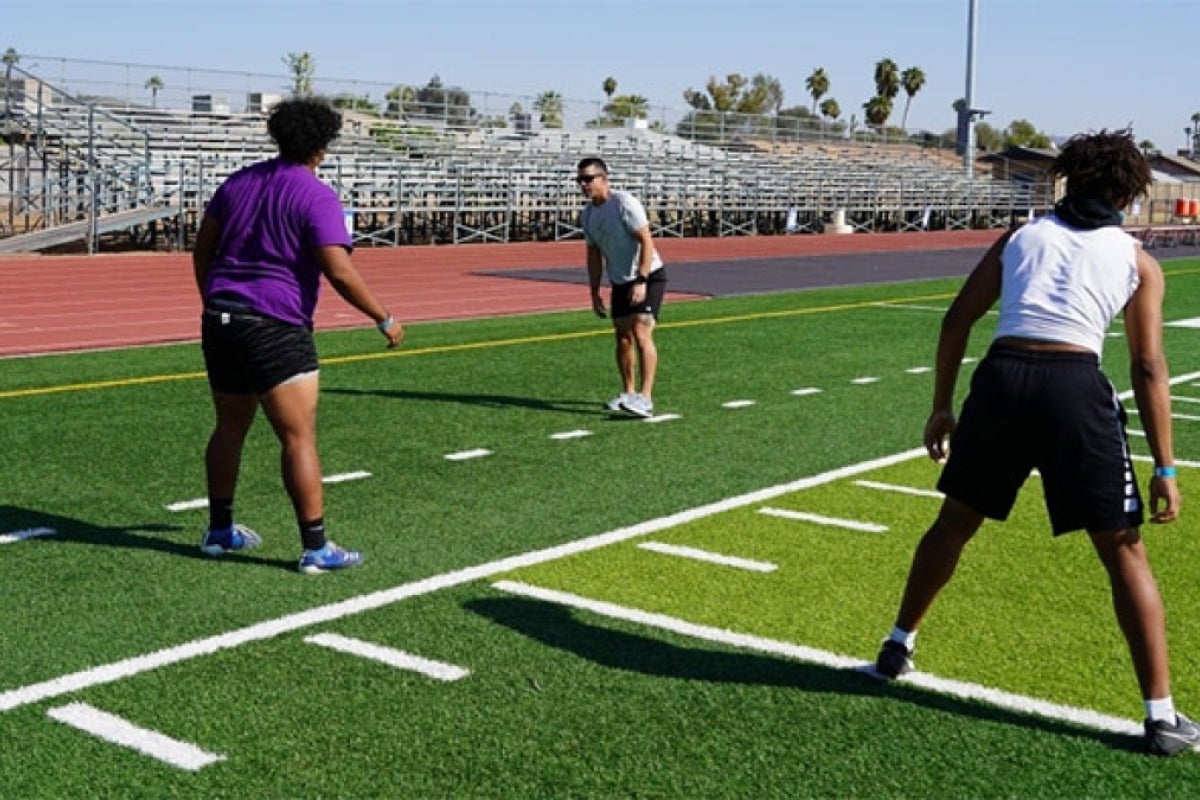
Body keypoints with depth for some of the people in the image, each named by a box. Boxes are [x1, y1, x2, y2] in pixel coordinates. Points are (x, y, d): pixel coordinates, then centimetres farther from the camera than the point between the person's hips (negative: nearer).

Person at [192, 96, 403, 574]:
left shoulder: (240, 181, 12)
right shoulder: (317, 197, -9)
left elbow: (202, 249, 17)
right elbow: (339, 272, -17)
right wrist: (385, 320, -8)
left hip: (220, 319, 8)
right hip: (275, 328, -7)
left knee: (231, 426, 19)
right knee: (299, 436, -5)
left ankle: (220, 530, 29)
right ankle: (315, 548, -4)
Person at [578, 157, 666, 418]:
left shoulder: (624, 203, -17)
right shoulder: (587, 215, 5)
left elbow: (646, 242, -22)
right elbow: (594, 255, 14)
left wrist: (641, 281, -29)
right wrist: (595, 292, 10)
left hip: (649, 277, -7)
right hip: (619, 283, 8)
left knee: (641, 333, -19)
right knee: (622, 338, 10)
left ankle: (645, 399, -24)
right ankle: (628, 393, 25)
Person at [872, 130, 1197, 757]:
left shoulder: (1021, 236, 19)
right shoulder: (1137, 260, 13)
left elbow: (957, 322, 13)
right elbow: (1148, 368, 6)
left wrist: (941, 408, 21)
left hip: (1000, 380, 2)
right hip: (1075, 387, -2)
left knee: (955, 522, 23)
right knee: (1124, 552, 8)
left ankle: (897, 647, 36)